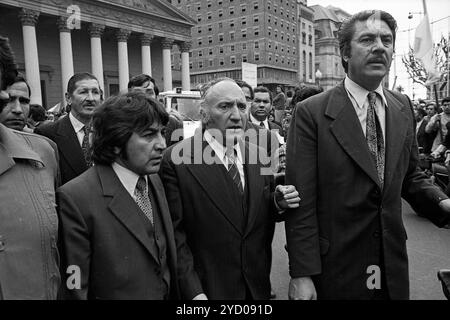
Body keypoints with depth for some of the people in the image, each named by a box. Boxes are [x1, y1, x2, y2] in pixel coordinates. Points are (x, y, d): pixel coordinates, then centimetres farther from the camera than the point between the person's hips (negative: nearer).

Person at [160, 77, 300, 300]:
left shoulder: (258, 155, 0)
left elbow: (261, 216, 9)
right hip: (208, 289, -5)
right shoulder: (176, 160, -16)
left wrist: (278, 203, -11)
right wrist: (193, 292, -19)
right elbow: (174, 234, -16)